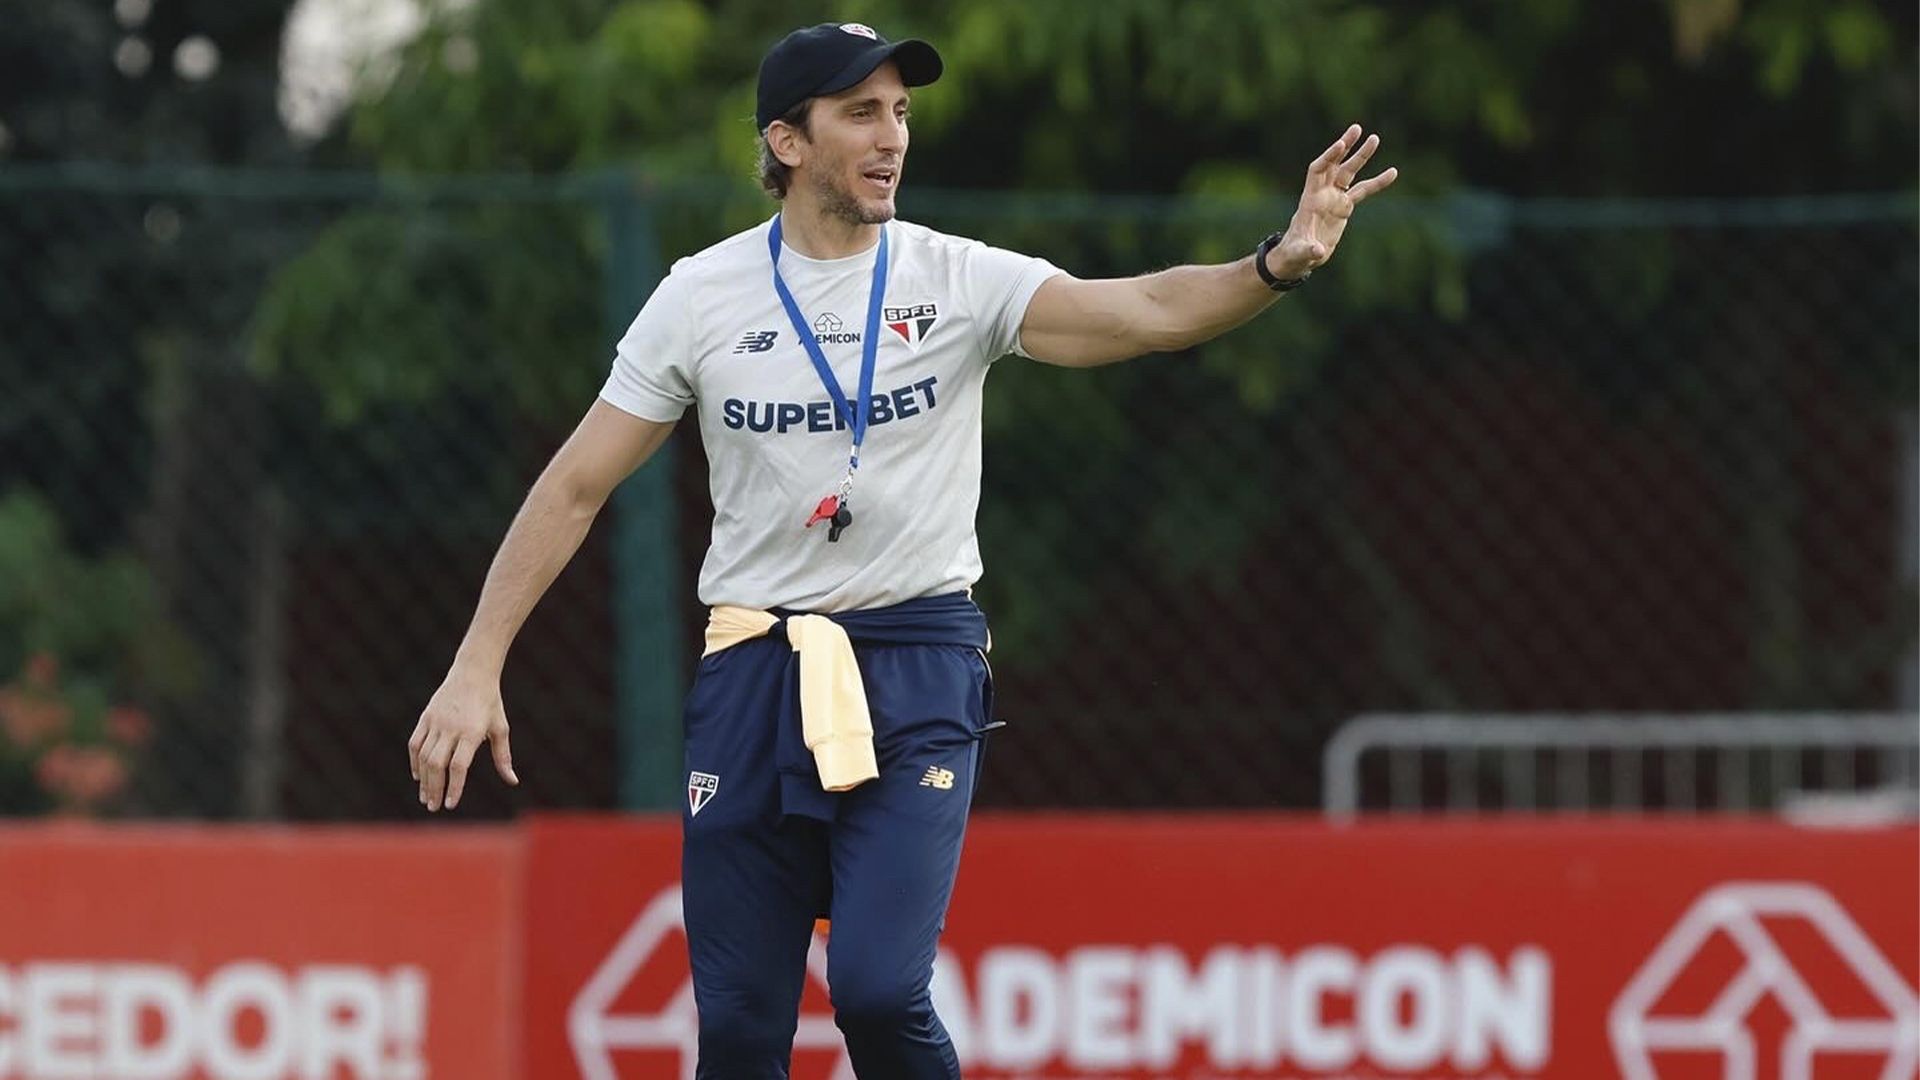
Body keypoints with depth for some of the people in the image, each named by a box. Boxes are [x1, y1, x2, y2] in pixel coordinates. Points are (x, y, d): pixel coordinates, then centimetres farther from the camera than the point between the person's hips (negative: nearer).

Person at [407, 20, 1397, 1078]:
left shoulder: (958, 279, -2)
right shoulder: (701, 296, 1)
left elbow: (1148, 311, -17)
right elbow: (575, 487, 4)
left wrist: (1278, 264, -37)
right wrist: (475, 671, -3)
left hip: (917, 672, -1)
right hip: (754, 674, 2)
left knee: (879, 990, -18)